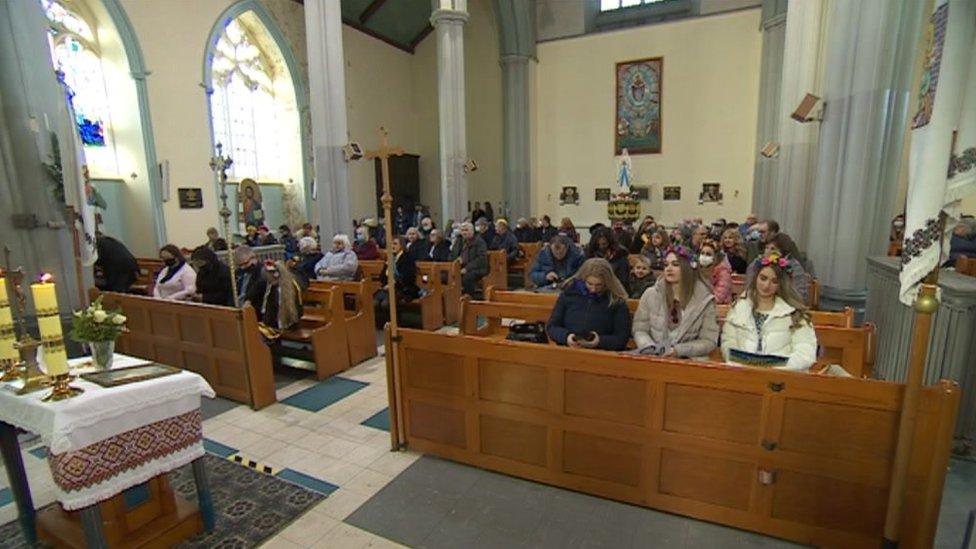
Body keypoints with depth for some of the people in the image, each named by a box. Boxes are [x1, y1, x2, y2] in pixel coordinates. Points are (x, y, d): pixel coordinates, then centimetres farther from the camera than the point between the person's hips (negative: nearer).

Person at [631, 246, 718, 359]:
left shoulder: (704, 300, 1)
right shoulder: (650, 294, 3)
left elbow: (708, 341, 0)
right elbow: (639, 330, 6)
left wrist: (678, 350, -14)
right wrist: (650, 349, -13)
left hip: (687, 359, -1)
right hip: (652, 357, 1)